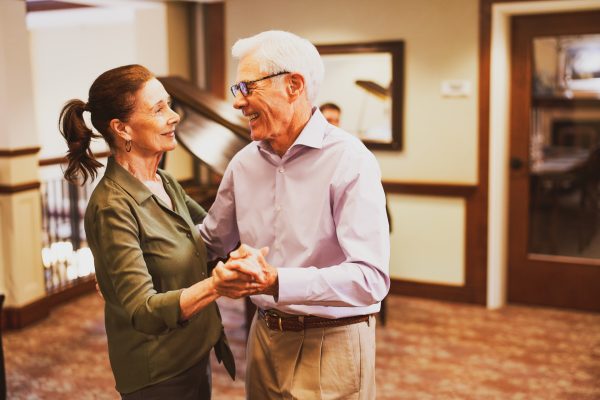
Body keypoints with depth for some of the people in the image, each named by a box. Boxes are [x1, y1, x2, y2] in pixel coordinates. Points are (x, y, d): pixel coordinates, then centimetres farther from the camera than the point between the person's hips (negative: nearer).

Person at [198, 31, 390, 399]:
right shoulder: (244, 162, 2)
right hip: (265, 336, 6)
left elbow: (371, 278, -25)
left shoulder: (349, 161, -18)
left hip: (332, 343, -5)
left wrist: (277, 282, -33)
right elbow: (212, 241, 15)